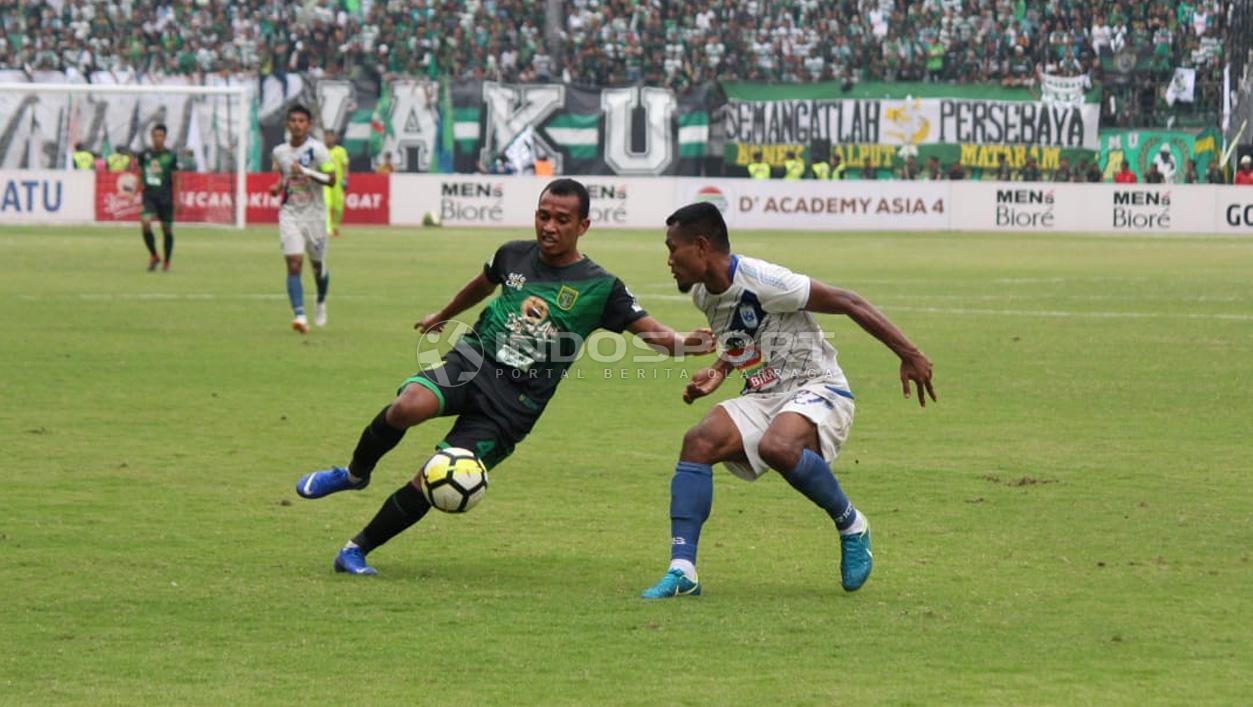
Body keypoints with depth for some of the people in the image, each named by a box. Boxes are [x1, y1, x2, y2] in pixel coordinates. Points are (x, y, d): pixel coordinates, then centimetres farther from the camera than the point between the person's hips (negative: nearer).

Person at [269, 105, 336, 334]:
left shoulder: (317, 149, -8)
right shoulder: (279, 152, 6)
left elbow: (331, 179, -14)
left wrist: (306, 172, -25)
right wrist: (277, 187, 3)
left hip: (314, 214, -2)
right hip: (289, 214, 2)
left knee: (318, 265, 12)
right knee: (294, 264, -14)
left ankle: (321, 303, 42)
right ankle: (299, 315, -20)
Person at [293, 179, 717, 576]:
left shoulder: (599, 288, -3)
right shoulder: (514, 256, 8)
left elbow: (647, 329, -5)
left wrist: (682, 343, -28)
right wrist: (444, 315, 48)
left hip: (514, 402, -2)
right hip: (472, 362, 2)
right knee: (408, 407, -31)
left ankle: (357, 551, 5)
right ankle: (354, 474, -2)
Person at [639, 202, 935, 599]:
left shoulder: (760, 281, -20)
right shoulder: (703, 294, 6)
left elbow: (848, 303, -17)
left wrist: (909, 355, -19)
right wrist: (719, 372, 7)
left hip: (816, 390, -8)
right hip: (762, 398, 8)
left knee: (777, 447, -37)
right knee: (698, 443, -16)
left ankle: (852, 527, -11)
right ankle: (682, 571, -20)